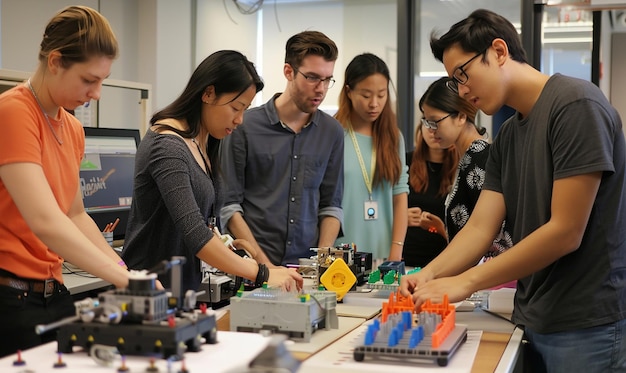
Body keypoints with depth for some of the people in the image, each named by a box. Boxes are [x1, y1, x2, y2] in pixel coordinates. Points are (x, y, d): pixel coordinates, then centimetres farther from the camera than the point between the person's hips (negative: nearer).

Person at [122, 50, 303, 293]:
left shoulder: (203, 143, 9)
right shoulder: (168, 147, -20)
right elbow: (194, 233, -27)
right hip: (152, 290, -8)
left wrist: (224, 246, -3)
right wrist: (262, 275, -26)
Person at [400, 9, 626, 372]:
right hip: (535, 321, 7)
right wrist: (429, 274, -12)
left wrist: (464, 282, -17)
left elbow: (565, 232, -20)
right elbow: (480, 228, 6)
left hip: (587, 326, -7)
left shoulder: (576, 104, -15)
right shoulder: (507, 137, 11)